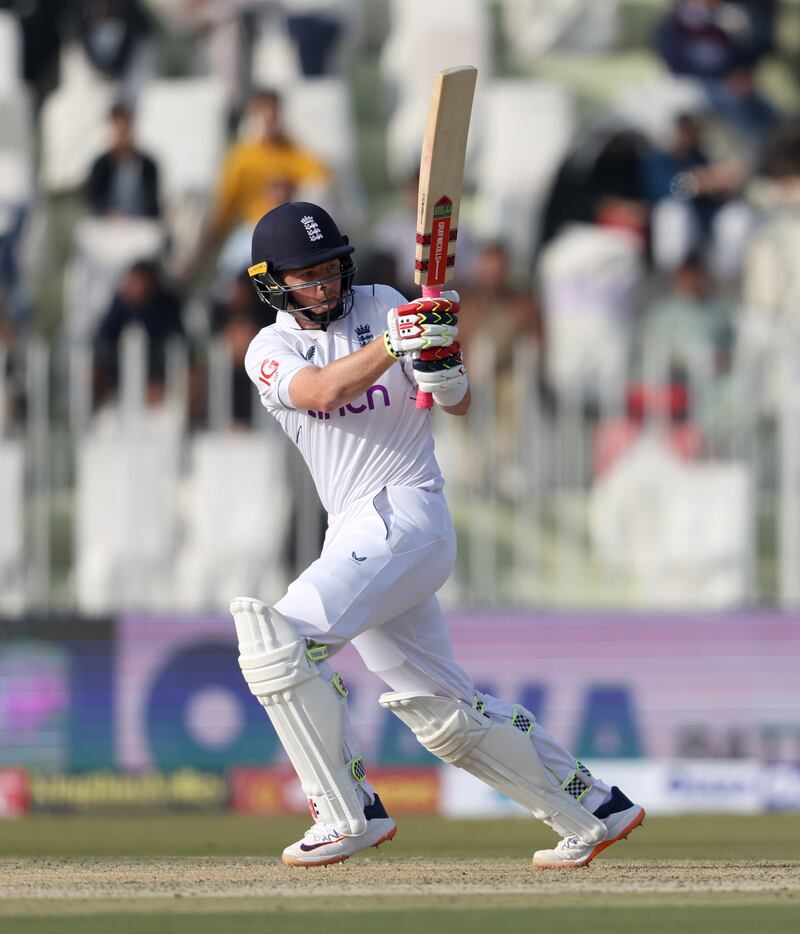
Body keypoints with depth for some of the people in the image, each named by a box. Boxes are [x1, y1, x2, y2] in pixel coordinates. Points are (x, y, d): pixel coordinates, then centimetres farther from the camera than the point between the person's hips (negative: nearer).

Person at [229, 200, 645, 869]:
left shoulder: (384, 307, 3)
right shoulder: (271, 349, 8)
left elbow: (458, 404, -1)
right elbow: (323, 392, -14)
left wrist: (440, 357, -23)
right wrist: (391, 343, -30)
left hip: (405, 517, -6)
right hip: (354, 537, 6)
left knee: (277, 640, -21)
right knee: (446, 714, 10)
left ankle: (348, 814, -16)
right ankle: (595, 810, 20)